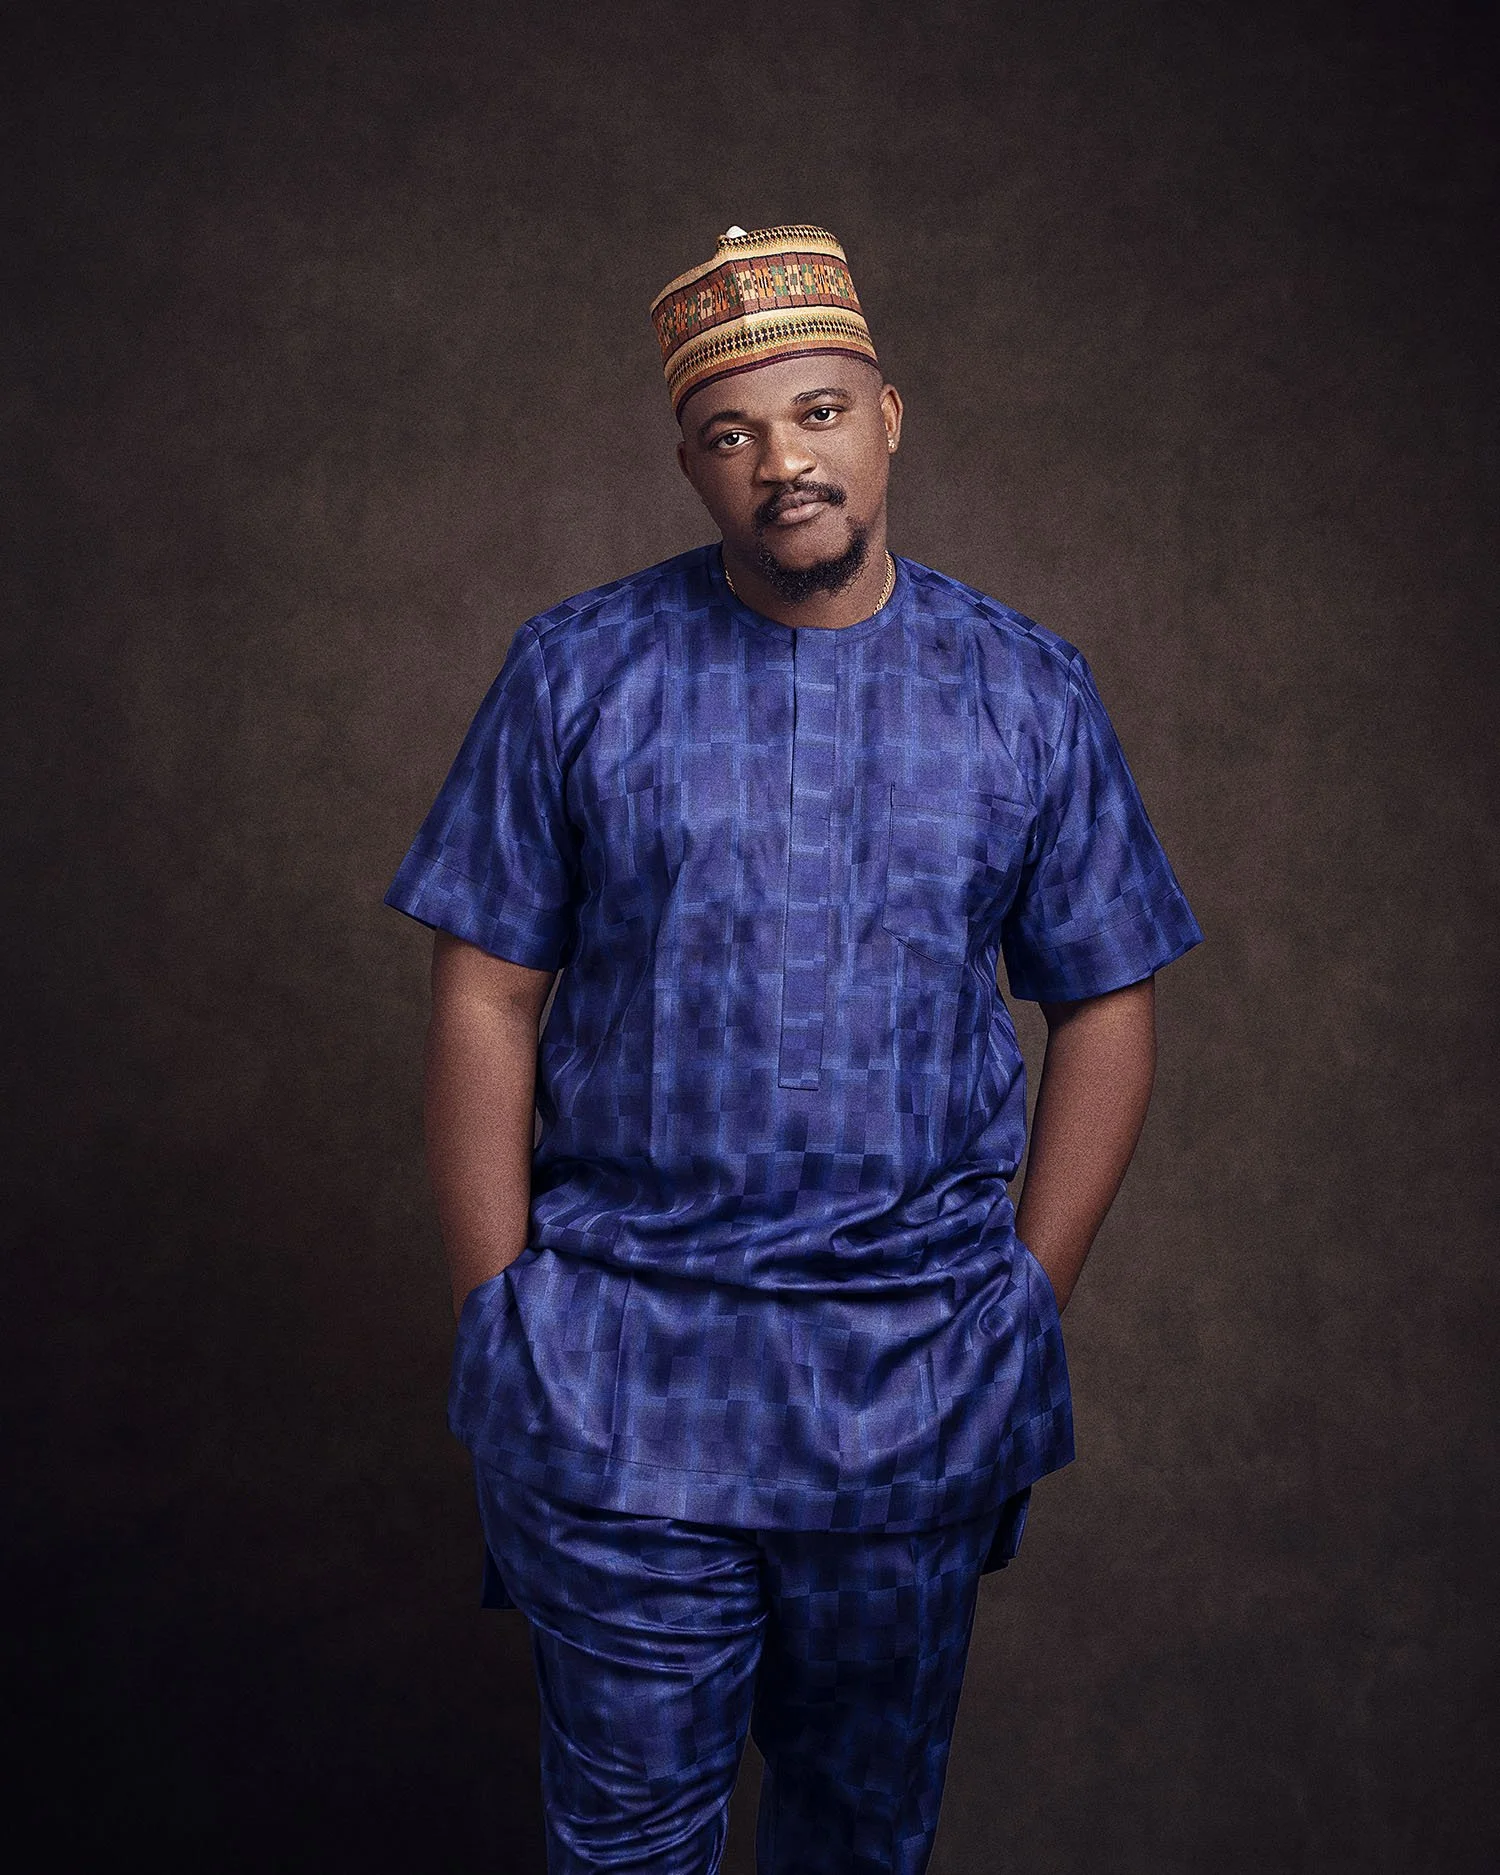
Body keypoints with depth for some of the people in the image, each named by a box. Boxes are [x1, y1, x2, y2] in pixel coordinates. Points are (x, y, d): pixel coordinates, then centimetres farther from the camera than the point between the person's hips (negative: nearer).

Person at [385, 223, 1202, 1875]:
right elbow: (486, 1000, -3)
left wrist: (1031, 1301, 1)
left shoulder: (1028, 692, 1)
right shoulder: (575, 673, -3)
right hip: (616, 1380, -1)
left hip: (919, 1378, 2)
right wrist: (498, 1313, -5)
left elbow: (1105, 1003, 5)